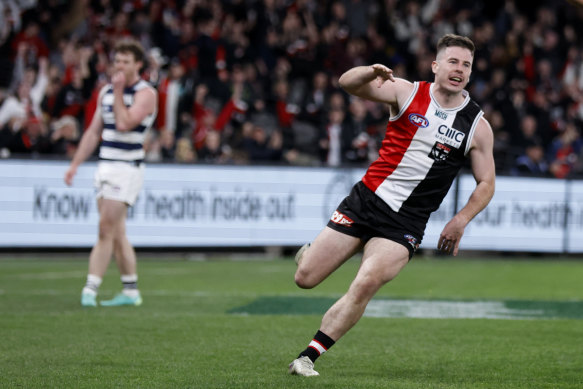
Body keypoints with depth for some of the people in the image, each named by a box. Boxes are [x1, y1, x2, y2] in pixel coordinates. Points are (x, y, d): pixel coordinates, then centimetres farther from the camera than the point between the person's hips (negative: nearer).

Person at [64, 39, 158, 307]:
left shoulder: (145, 93, -8)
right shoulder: (105, 92, 14)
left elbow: (124, 123, -22)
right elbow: (94, 131, 18)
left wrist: (118, 92, -14)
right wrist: (75, 164, 15)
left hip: (127, 168, -7)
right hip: (105, 166, 7)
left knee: (106, 229, -12)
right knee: (117, 234, 8)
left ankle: (91, 289, -12)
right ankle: (131, 292, 13)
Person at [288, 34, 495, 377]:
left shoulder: (477, 126, 2)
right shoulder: (407, 93, 0)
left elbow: (486, 183, 9)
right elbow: (347, 83, -8)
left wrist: (460, 221, -5)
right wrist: (371, 72, -31)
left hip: (406, 223, -1)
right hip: (366, 200, 1)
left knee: (365, 286, -23)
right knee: (305, 279, -3)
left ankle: (308, 357, -12)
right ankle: (311, 252, 35)